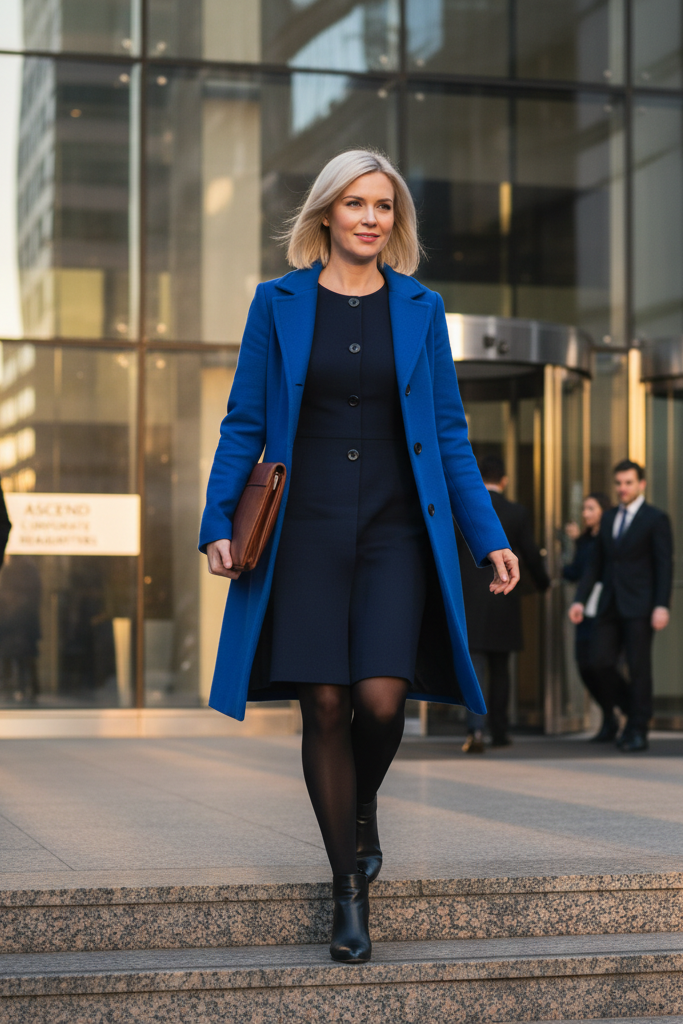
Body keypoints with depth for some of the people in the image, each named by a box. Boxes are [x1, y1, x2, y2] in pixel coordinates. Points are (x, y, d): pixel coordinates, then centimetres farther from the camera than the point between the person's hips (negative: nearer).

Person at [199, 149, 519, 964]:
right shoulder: (279, 303, 6)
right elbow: (244, 424, 6)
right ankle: (349, 889, 11)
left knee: (380, 697, -13)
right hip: (306, 530, 0)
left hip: (396, 530, 1)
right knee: (325, 706, -2)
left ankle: (364, 806, 21)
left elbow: (449, 434, 10)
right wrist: (217, 523, -4)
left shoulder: (420, 308, 9)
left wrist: (487, 538, 4)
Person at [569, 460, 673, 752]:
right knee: (601, 662, -2)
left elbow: (665, 566, -8)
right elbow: (596, 564, 15)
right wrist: (580, 599, 6)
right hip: (610, 605, 5)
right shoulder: (609, 519, 15)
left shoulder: (656, 519, -3)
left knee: (638, 667, -4)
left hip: (639, 607, -5)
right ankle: (633, 707, 21)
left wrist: (662, 606, -17)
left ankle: (638, 731, 5)